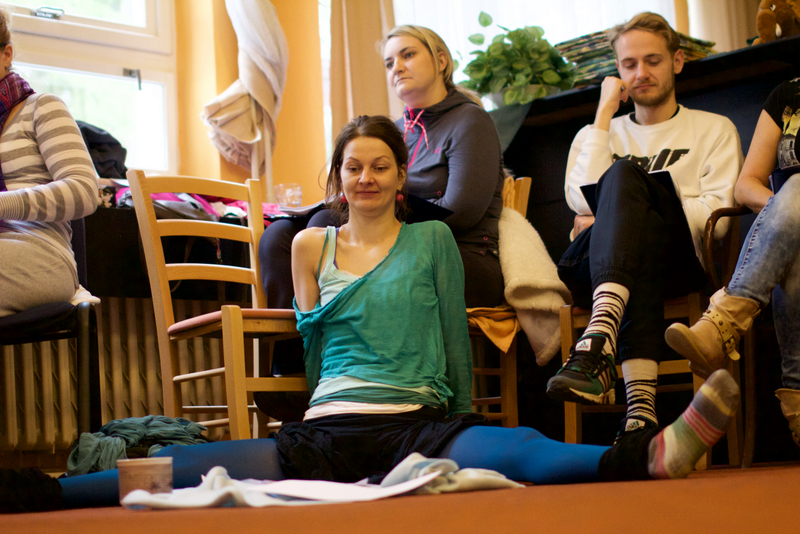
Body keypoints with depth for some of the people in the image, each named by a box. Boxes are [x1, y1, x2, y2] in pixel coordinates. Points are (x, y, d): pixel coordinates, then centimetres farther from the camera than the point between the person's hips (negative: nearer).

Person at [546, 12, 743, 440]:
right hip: (598, 266, 2)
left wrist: (611, 216, -5)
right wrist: (605, 114, 6)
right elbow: (581, 201, 5)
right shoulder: (598, 134, 28)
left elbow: (716, 214, 2)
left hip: (679, 261, -1)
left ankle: (599, 340, -56)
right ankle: (640, 398, -54)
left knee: (624, 174, -31)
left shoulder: (714, 130, 21)